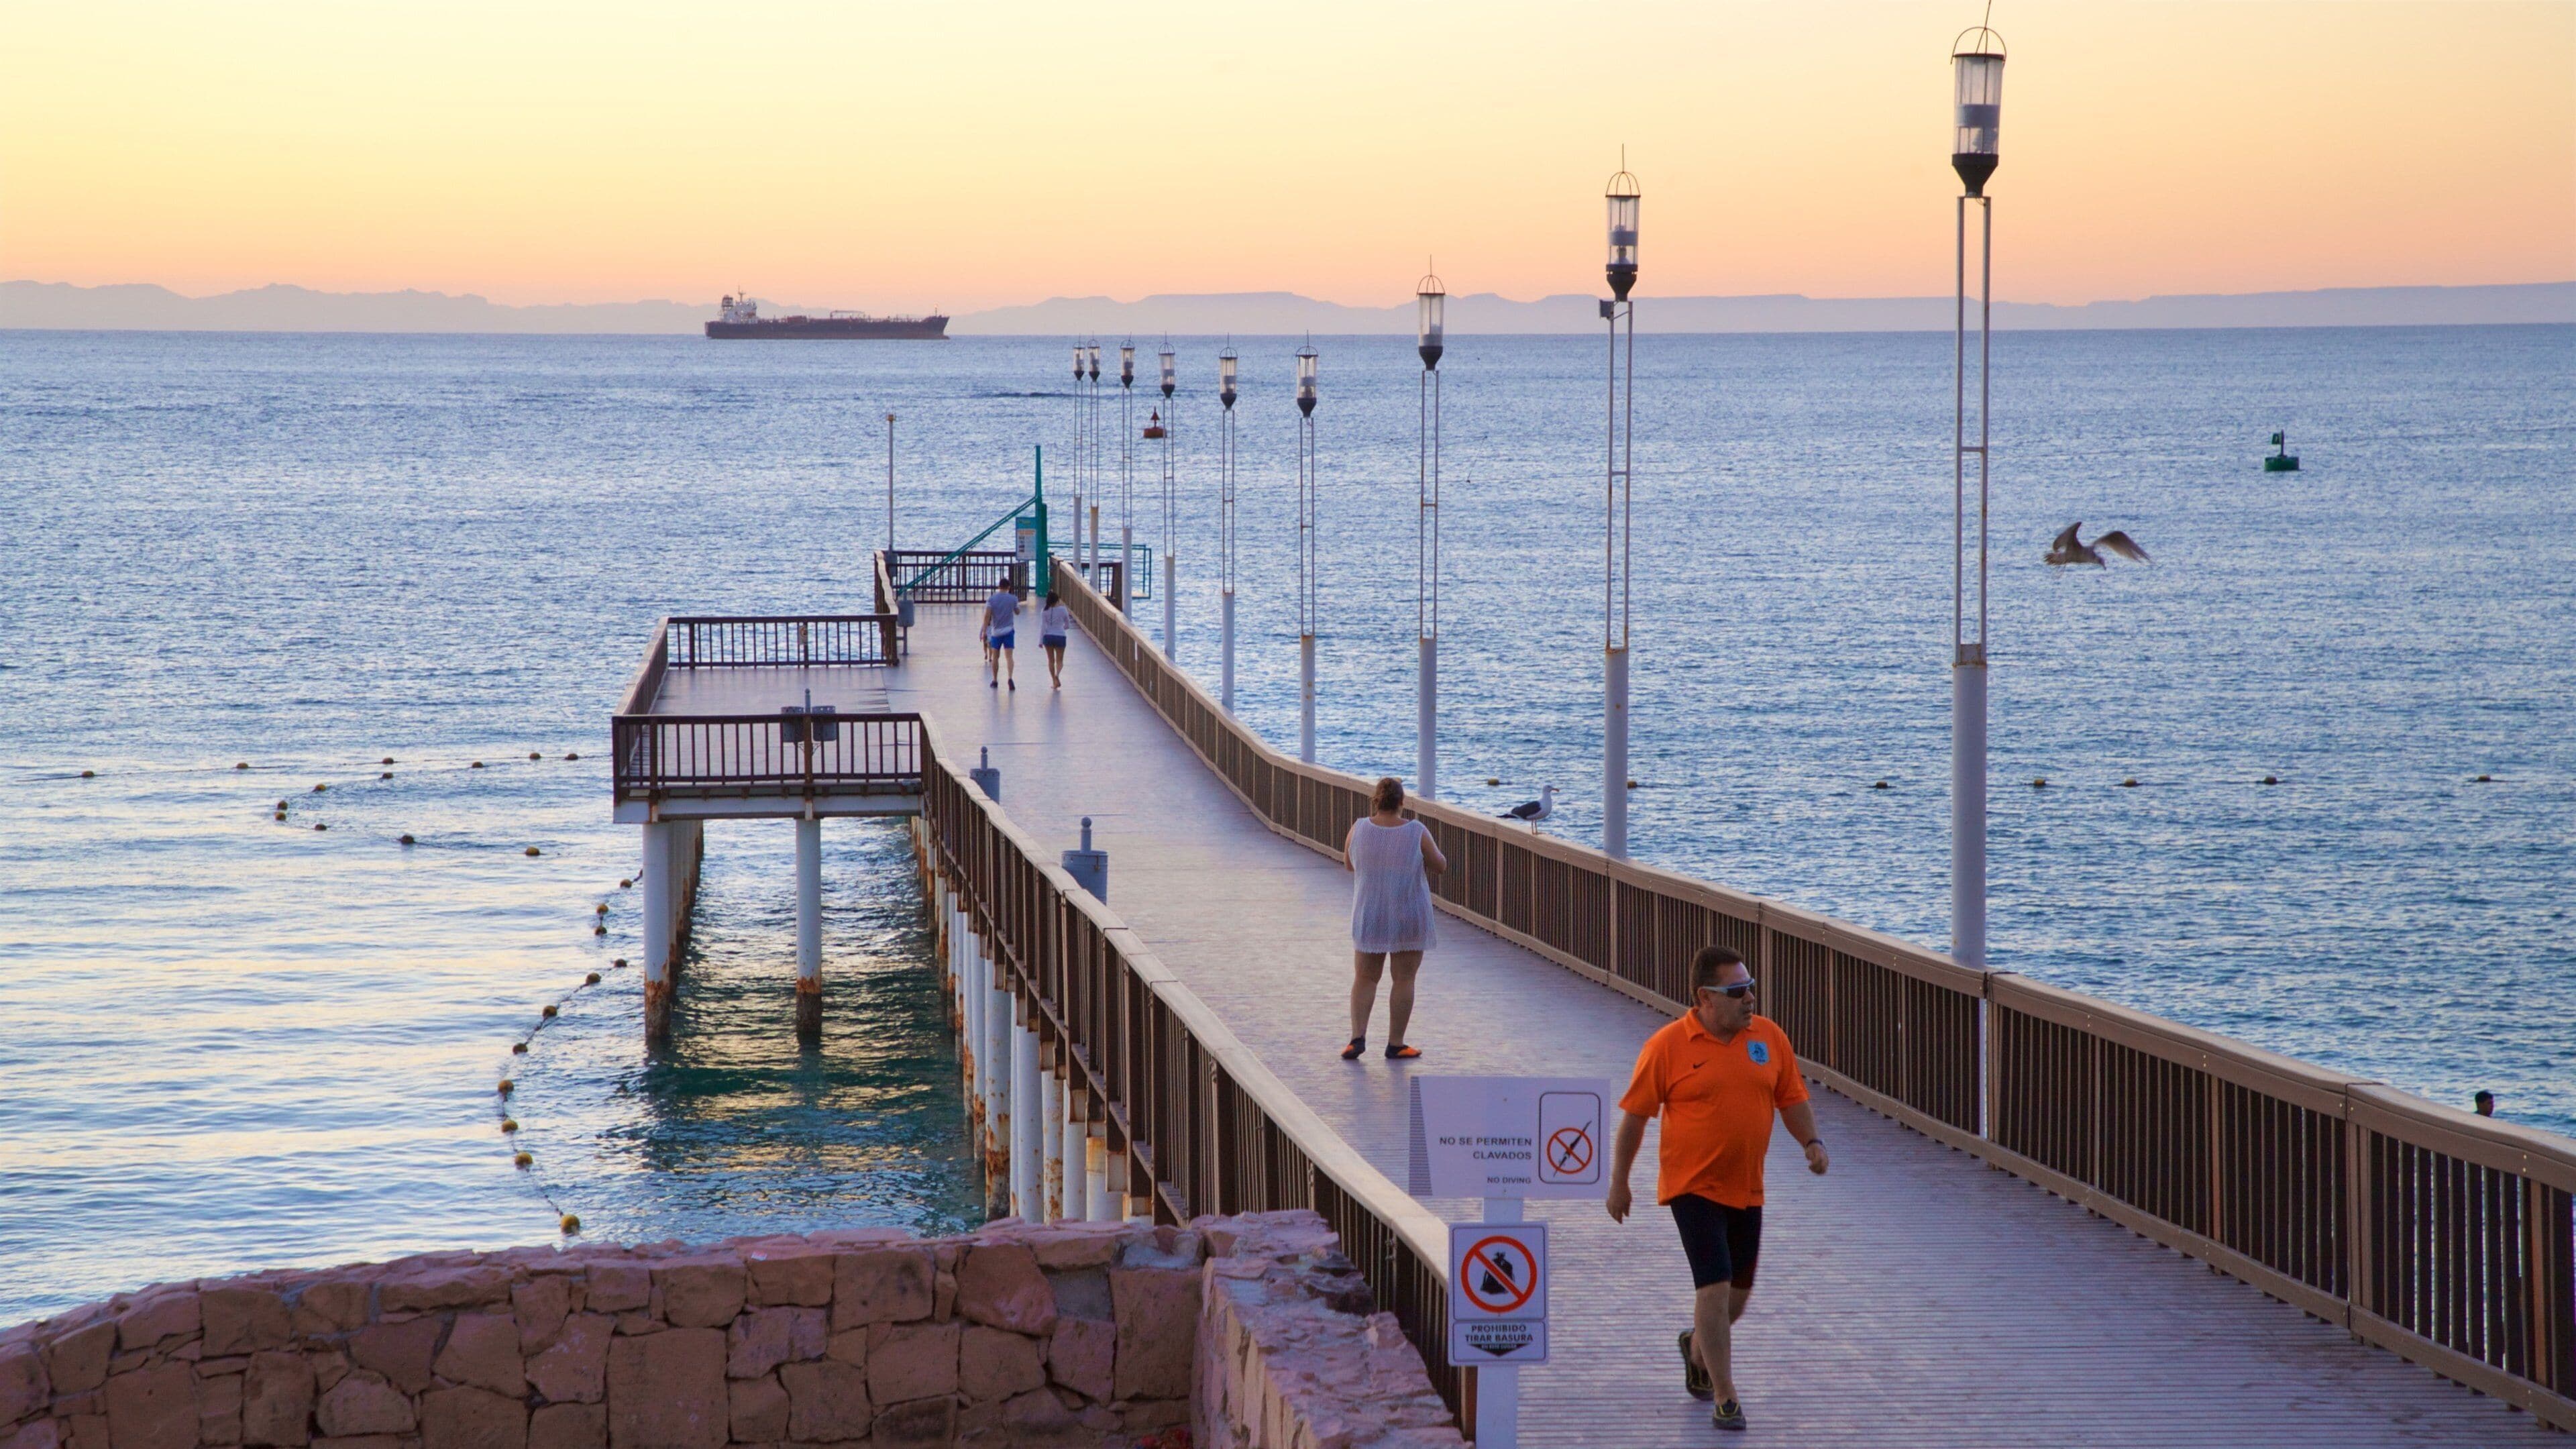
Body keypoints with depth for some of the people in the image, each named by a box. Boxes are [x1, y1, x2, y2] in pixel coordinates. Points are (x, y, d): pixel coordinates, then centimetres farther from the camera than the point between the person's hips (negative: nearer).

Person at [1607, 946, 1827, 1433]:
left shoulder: (1769, 1037, 1)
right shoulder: (1667, 1047, -10)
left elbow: (1792, 1098, 8)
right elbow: (1634, 1116, -4)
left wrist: (1812, 1141, -10)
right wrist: (1619, 1183, -1)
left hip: (1746, 1188, 5)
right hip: (1693, 1186, -5)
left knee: (1739, 1291, 16)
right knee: (1714, 1285, -13)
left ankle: (1698, 1347, 46)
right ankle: (1725, 1399, -5)